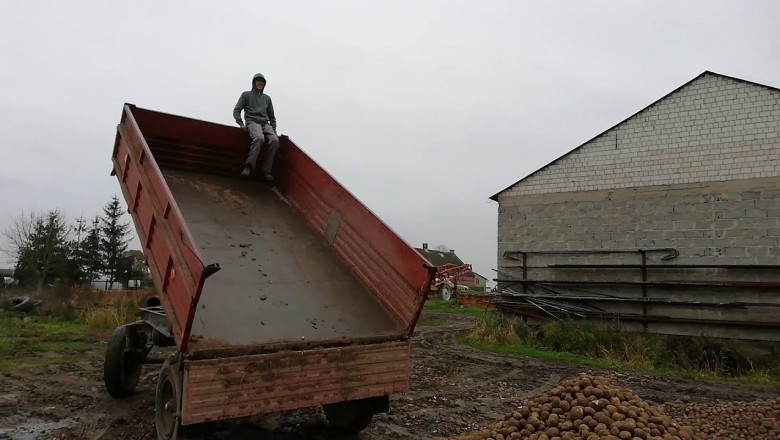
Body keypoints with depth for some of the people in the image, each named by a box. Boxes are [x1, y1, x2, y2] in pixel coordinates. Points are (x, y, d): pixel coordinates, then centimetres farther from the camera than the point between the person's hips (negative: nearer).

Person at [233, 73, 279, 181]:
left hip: (265, 124, 4)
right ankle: (249, 166, -40)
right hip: (252, 122, -4)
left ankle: (266, 170, -30)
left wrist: (274, 129, 14)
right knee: (259, 138, -39)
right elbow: (236, 111, 9)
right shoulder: (246, 95, 16)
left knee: (275, 140, -29)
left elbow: (272, 116, 30)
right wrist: (241, 124, -7)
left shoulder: (267, 98, 27)